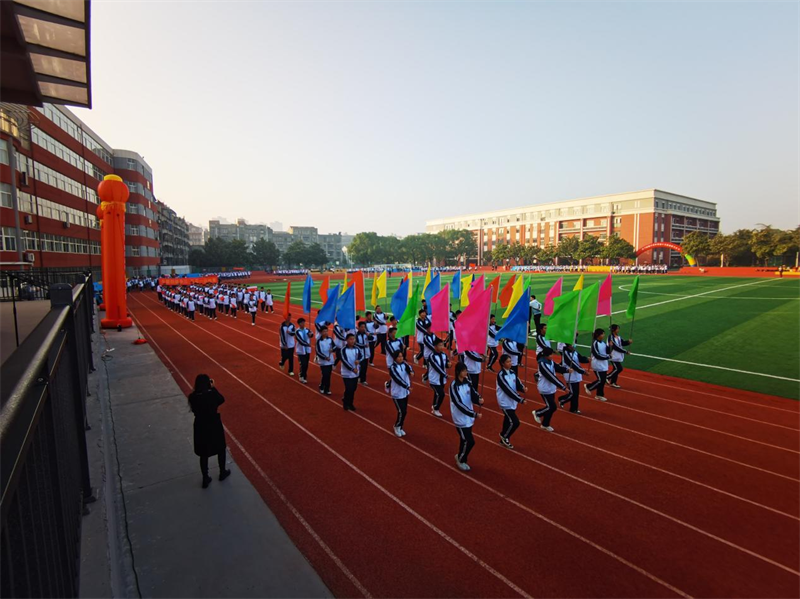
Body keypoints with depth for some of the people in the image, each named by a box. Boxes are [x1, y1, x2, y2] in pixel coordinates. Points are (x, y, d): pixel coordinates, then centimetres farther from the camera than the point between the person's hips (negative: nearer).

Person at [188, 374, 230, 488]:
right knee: (221, 449, 22)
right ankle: (222, 472, 39)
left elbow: (194, 410, 2)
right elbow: (222, 400, -3)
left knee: (203, 454, 19)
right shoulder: (212, 394, -24)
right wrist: (213, 388, -5)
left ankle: (205, 479, 30)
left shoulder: (192, 397, -15)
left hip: (200, 427, 3)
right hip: (214, 426, -2)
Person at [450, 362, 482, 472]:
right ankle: (460, 460, 19)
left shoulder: (467, 381, 0)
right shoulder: (454, 385, -21)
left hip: (468, 417, 6)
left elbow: (473, 394, -3)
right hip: (461, 418, -6)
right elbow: (459, 404, -25)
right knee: (470, 441, -3)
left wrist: (479, 399, -27)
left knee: (464, 439, 17)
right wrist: (474, 414, -25)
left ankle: (460, 456, 40)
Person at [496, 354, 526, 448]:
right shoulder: (500, 375, -19)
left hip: (513, 402, 7)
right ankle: (504, 436, 14)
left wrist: (523, 388, -26)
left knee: (508, 421, 15)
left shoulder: (512, 372, 5)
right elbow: (508, 390, -23)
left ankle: (504, 440, 32)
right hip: (505, 403, -7)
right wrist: (520, 399, -25)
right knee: (515, 422, -10)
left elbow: (518, 383, -2)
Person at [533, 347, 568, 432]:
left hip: (551, 388, 8)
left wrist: (567, 369, -21)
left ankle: (545, 424, 28)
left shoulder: (551, 362, 3)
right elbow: (551, 376, -28)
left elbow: (559, 368, 1)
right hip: (545, 389, -8)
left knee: (550, 407, 13)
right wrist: (562, 386, -28)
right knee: (552, 407, -6)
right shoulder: (542, 364, -25)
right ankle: (537, 413, 19)